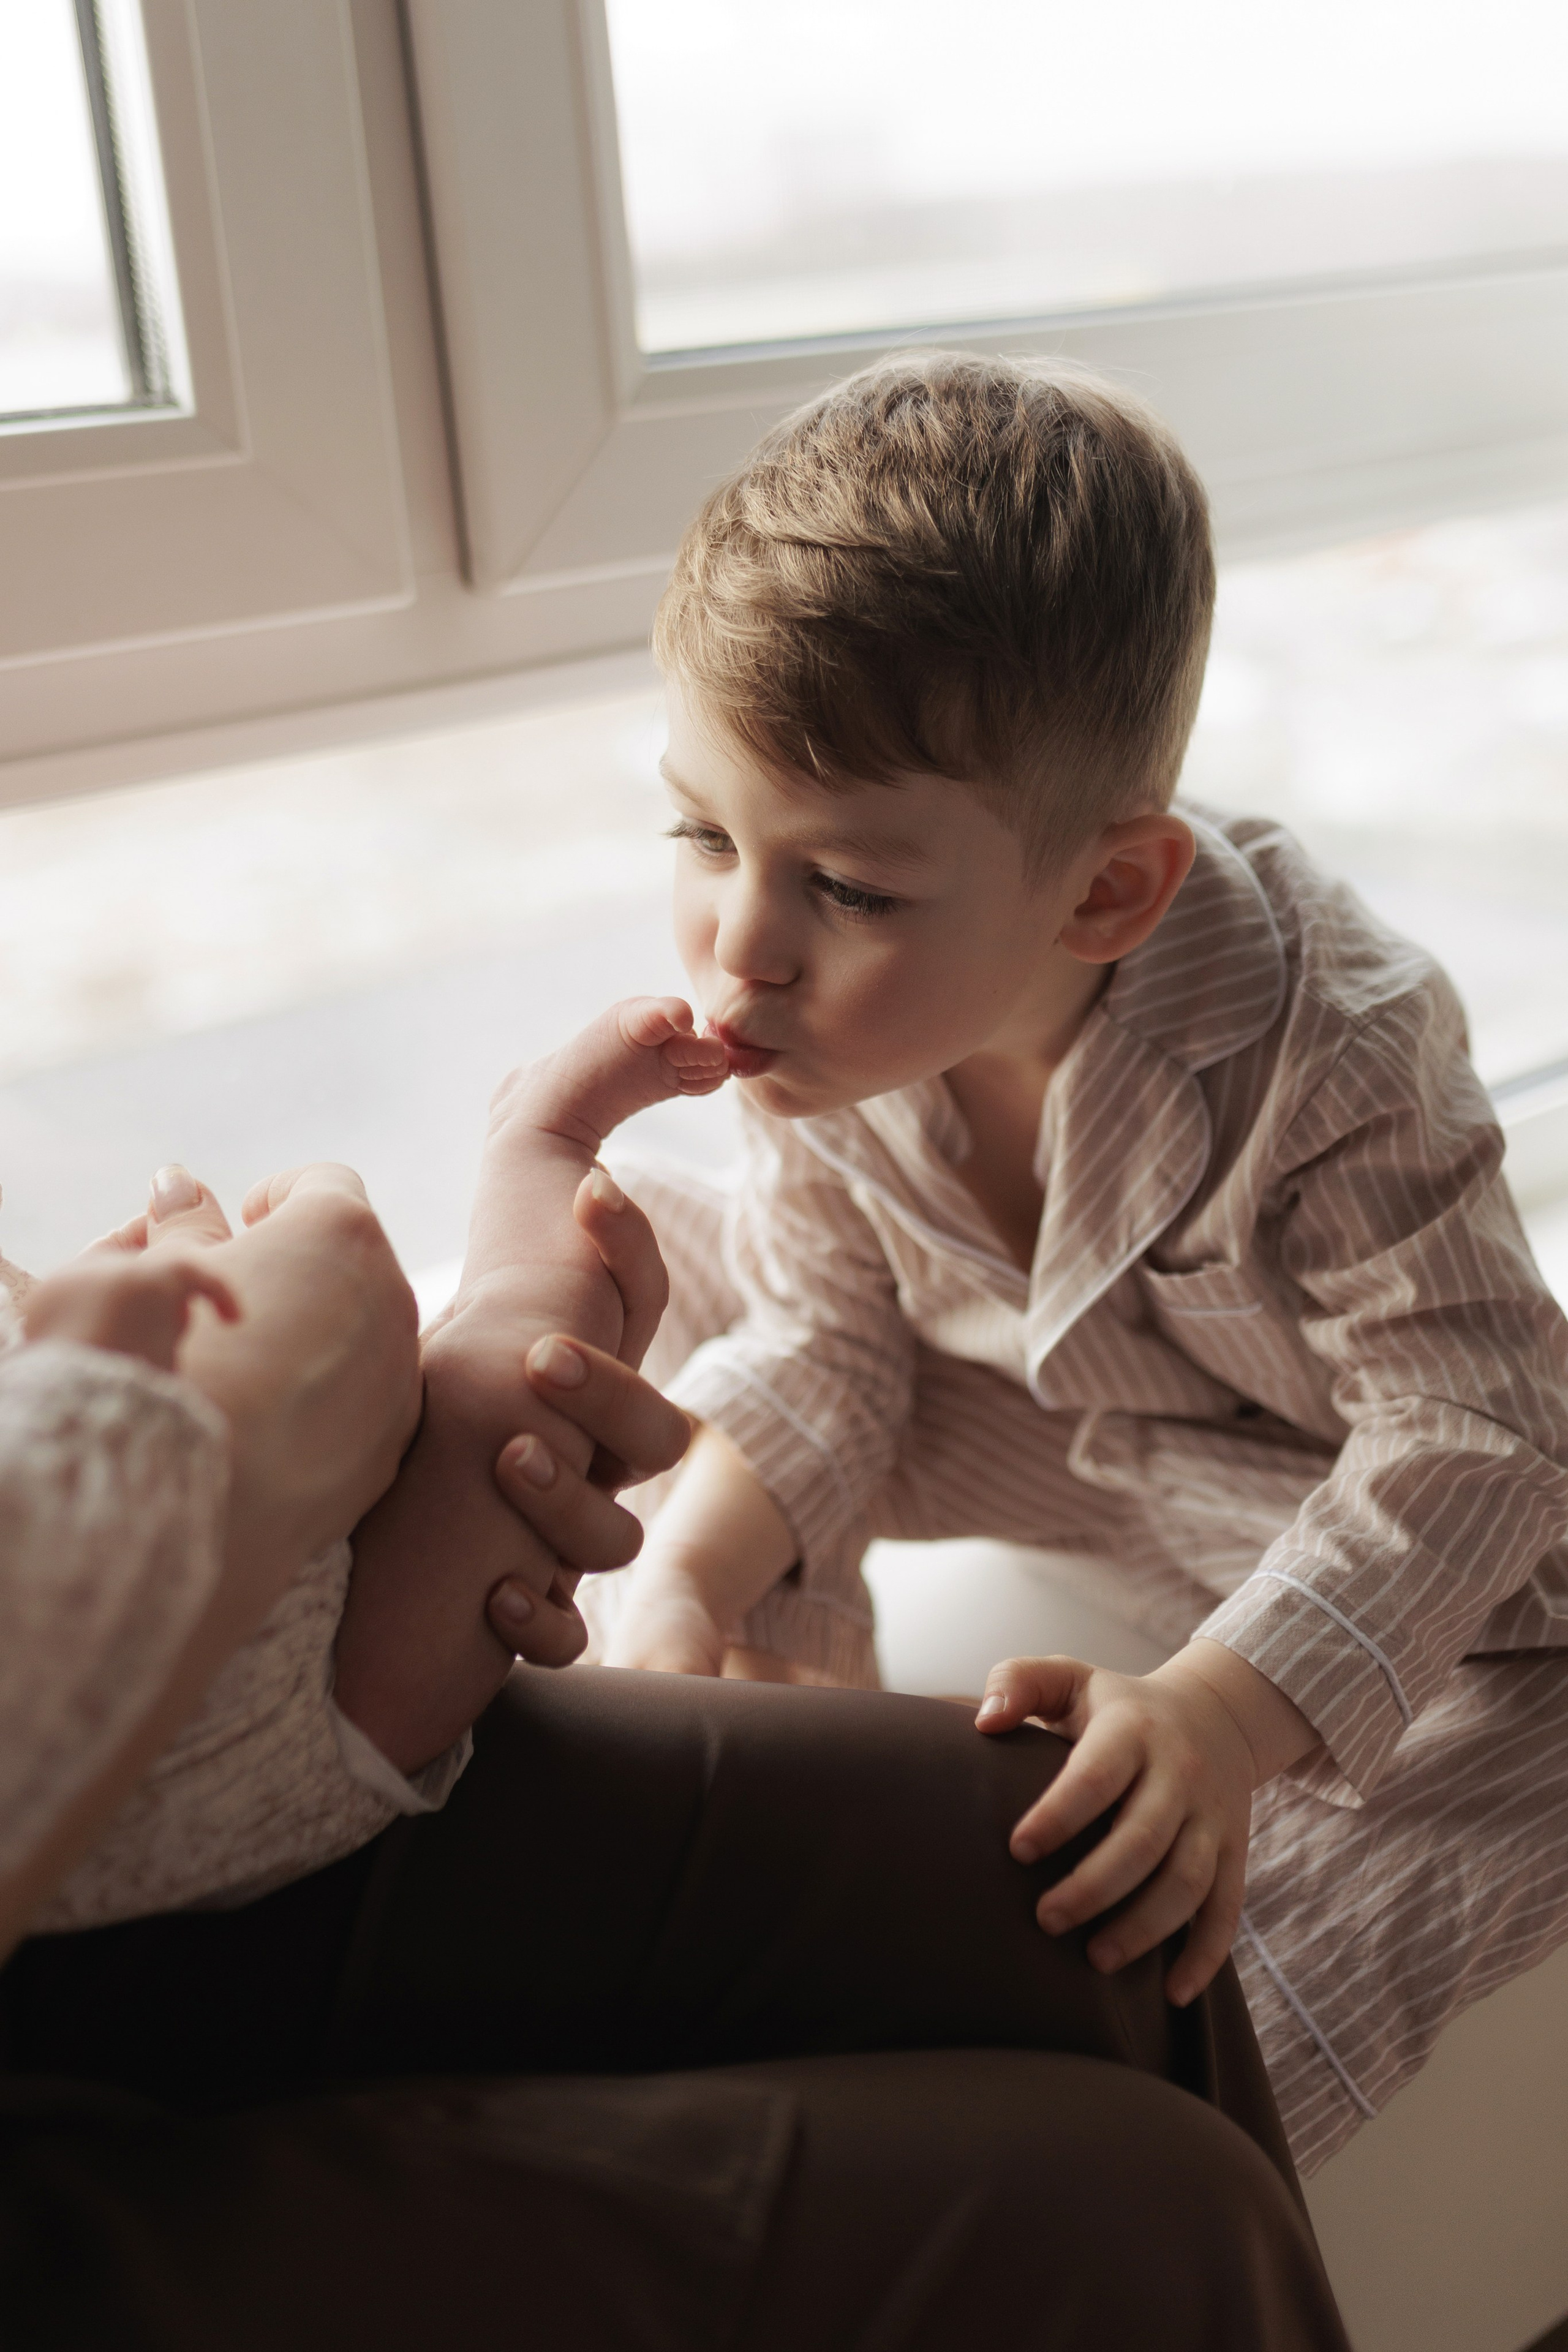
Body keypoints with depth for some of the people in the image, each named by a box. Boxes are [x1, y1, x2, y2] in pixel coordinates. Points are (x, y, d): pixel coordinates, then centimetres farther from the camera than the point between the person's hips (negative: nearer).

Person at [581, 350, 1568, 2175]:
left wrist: (1222, 1715, -45)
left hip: (1374, 1518, -4)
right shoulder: (834, 1026, -20)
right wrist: (688, 1575, -24)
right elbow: (828, 1343, -8)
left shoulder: (1322, 1066, -36)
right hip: (1041, 1420, 4)